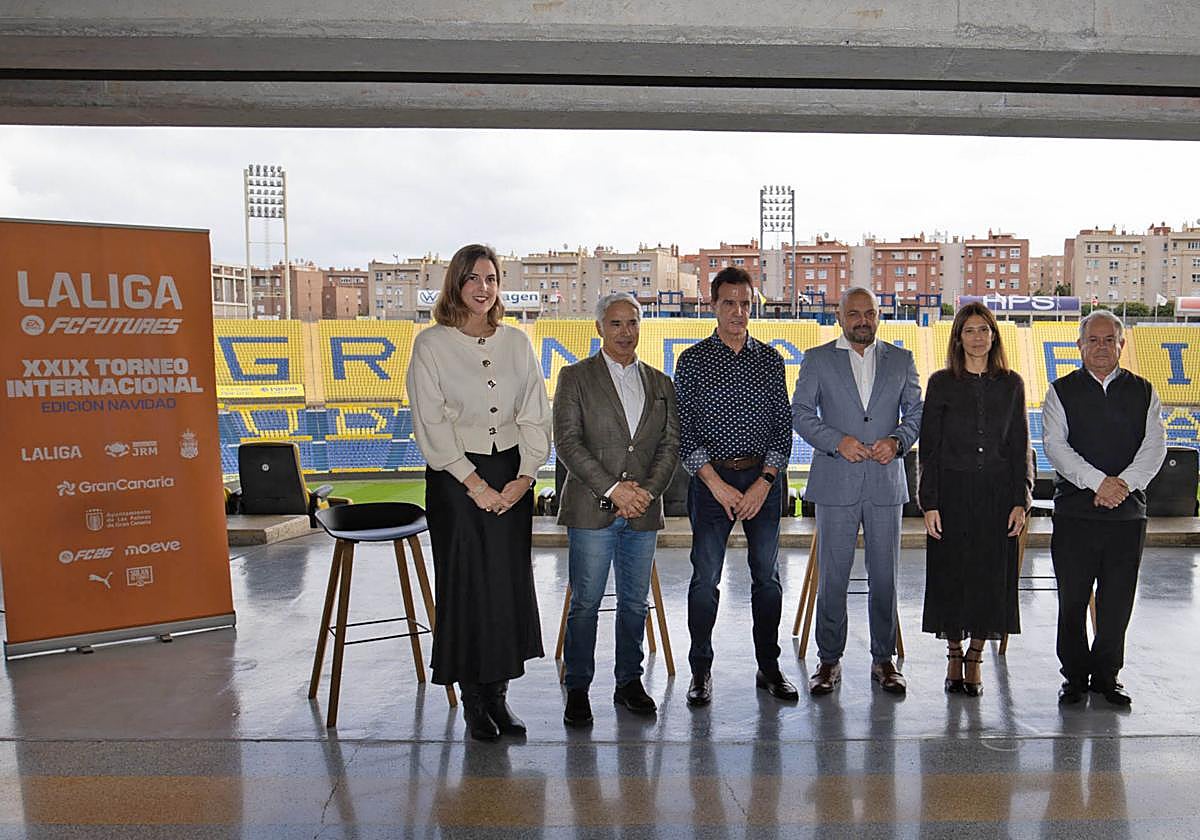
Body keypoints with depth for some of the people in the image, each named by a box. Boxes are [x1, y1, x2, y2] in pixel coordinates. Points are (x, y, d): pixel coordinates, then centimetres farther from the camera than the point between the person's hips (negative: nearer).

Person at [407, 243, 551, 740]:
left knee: (510, 583, 5)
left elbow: (535, 415, 6)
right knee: (466, 585, 1)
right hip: (456, 476, -3)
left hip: (511, 476, 4)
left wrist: (523, 477, -6)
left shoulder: (516, 342, 8)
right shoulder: (432, 344, -2)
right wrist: (475, 484, -12)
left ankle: (498, 695, 18)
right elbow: (431, 424, -8)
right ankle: (473, 703, 14)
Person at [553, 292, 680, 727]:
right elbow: (567, 442, -7)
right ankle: (577, 689, 14)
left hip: (643, 511, 4)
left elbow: (671, 445, 8)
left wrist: (648, 491, -7)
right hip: (592, 510, -3)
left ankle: (629, 682, 26)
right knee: (585, 603, 1)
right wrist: (612, 489, -14)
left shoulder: (660, 383, 13)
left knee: (635, 602, 12)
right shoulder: (575, 377, 1)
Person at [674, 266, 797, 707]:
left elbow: (783, 426, 6)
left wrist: (764, 482, -6)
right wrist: (717, 484, -10)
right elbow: (684, 430, -3)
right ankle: (701, 671, 13)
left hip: (764, 477, 2)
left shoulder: (770, 360, 8)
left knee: (767, 575, 8)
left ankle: (769, 667, 21)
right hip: (711, 478, -2)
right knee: (705, 577, 0)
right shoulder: (693, 360, 1)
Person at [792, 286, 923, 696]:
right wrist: (837, 440, -13)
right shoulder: (817, 359, 6)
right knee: (832, 577, 2)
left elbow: (917, 413, 12)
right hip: (836, 483, -2)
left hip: (886, 482, 2)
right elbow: (800, 413, 1)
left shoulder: (901, 360, 12)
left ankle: (884, 659, 20)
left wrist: (897, 440, -7)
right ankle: (829, 661, 13)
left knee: (884, 577, 7)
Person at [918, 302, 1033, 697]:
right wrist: (929, 502, -8)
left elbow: (1020, 447, 7)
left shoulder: (1011, 384, 6)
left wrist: (1021, 500, -1)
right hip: (952, 491, -1)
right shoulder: (942, 383, 1)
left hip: (997, 493, 2)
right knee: (951, 573, 3)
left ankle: (975, 658, 20)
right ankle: (954, 654, 20)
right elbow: (928, 447, -1)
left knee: (991, 574, 5)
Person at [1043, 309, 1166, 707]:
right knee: (1072, 601, 4)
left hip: (1128, 512, 2)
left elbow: (1155, 445, 0)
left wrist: (1124, 483, -16)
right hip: (1075, 513, -2)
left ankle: (1106, 675, 23)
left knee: (1117, 601, 8)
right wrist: (1098, 481, -18)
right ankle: (1075, 675, 18)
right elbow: (1056, 446, -7)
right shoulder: (1061, 391, 4)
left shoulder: (1143, 392, 11)